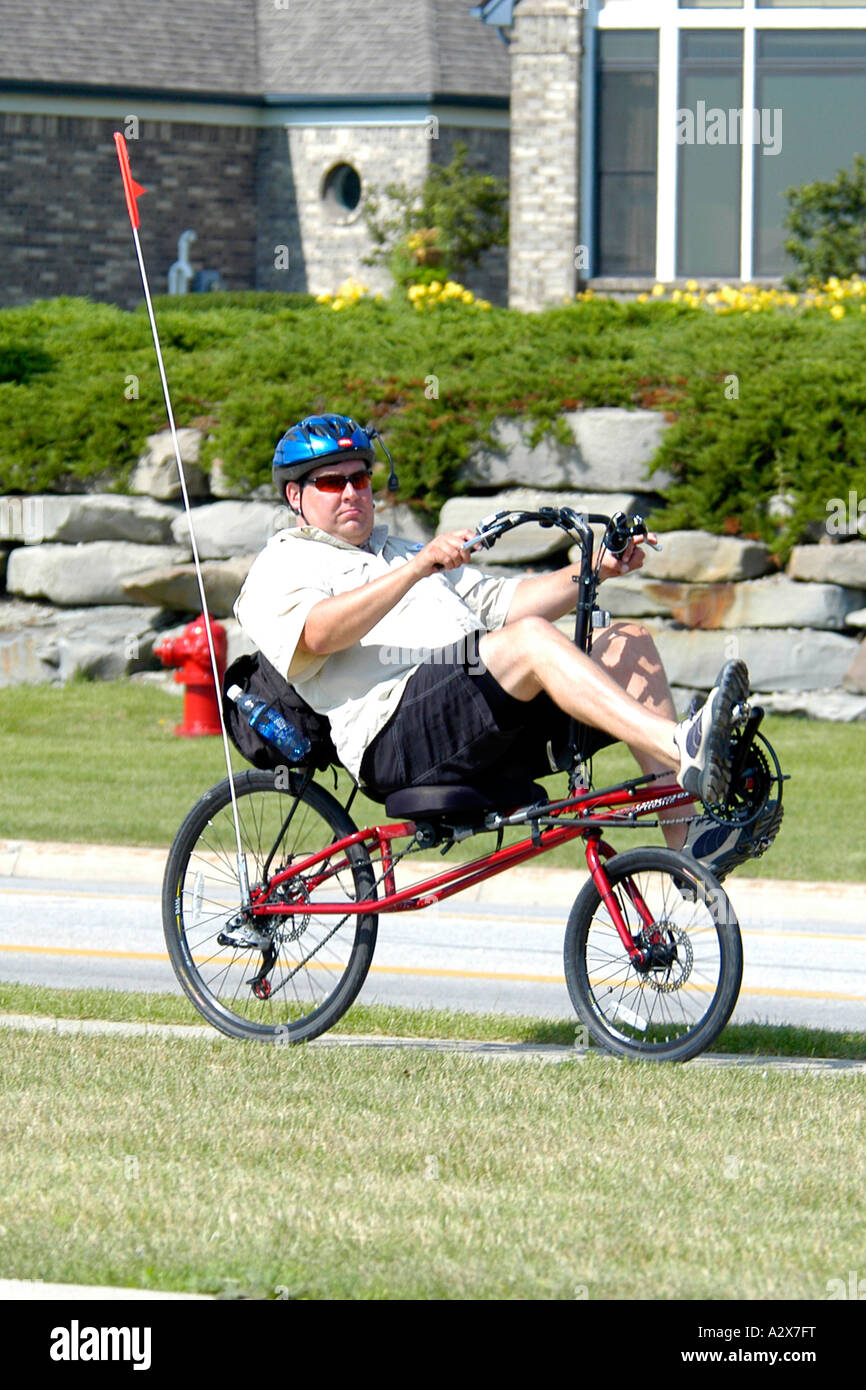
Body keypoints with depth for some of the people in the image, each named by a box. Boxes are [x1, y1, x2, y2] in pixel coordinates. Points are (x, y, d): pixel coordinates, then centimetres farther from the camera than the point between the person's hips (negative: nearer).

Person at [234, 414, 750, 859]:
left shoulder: (398, 553, 38)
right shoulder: (280, 569, 13)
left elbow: (505, 602, 30)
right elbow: (318, 633, -11)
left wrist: (594, 571, 13)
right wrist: (417, 569, -24)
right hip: (397, 741, -8)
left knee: (628, 642, -9)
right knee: (532, 639, -31)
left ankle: (685, 840, -23)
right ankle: (684, 751, -49)